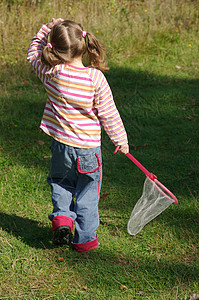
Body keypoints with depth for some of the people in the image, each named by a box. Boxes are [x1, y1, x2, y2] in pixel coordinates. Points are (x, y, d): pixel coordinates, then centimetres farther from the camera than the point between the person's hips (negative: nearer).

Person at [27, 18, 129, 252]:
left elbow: (33, 52, 10)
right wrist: (121, 140, 4)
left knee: (60, 182, 28)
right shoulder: (96, 78, -16)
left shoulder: (51, 72, -13)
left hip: (61, 145, 2)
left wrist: (47, 29, 7)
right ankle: (84, 239, 19)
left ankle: (62, 216, 8)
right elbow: (109, 114, -8)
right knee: (87, 193, 13)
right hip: (88, 148, -2)